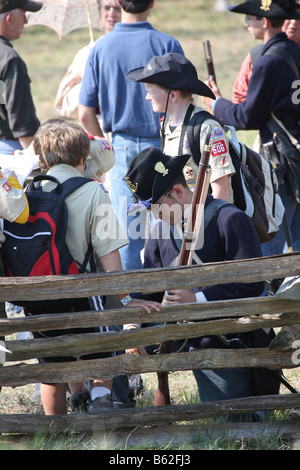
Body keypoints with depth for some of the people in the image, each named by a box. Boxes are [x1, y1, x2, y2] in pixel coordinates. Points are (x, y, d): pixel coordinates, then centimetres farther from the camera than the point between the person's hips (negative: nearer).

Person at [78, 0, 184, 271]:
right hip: (162, 147, -2)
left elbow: (86, 115, 1)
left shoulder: (101, 48, -1)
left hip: (123, 147, 2)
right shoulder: (167, 45, -9)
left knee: (128, 237, 6)